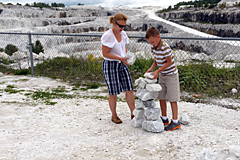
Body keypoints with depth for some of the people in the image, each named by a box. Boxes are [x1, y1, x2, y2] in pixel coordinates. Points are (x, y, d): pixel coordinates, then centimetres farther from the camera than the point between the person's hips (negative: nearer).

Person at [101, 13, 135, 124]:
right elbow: (105, 53, -18)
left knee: (129, 89, 3)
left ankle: (133, 114, 15)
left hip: (122, 65, 7)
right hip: (110, 65, -6)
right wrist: (120, 58, -23)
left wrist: (128, 56, -3)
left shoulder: (123, 34, 7)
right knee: (113, 92, 3)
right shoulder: (107, 36, -16)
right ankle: (114, 116, 22)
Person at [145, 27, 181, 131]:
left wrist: (158, 71, -24)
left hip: (171, 75, -8)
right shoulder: (153, 47, 1)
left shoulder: (165, 48, -24)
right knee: (161, 98, 12)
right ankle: (164, 118, 25)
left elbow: (169, 62, -20)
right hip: (162, 75, 8)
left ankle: (175, 121, 7)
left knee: (172, 99, -3)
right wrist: (151, 68, -5)